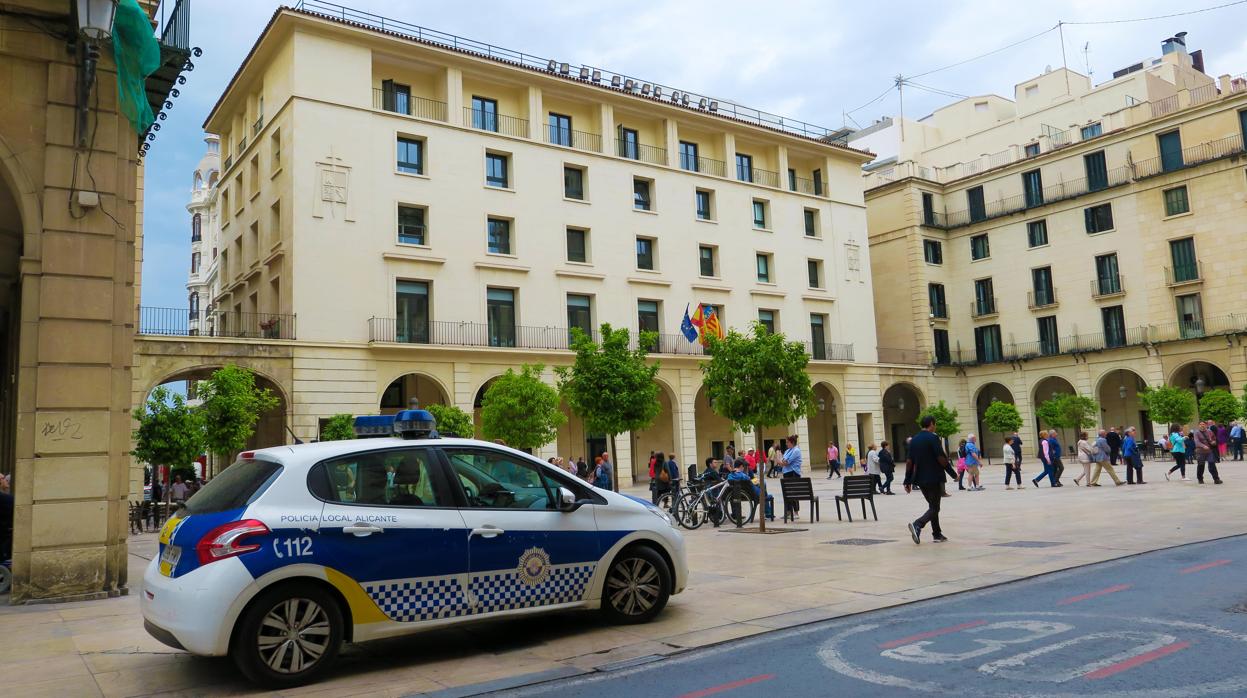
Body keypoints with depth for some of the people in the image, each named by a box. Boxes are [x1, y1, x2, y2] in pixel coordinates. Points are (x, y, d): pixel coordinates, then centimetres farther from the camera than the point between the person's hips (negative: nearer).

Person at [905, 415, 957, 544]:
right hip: (934, 478, -7)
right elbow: (941, 459, -15)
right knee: (934, 508, -2)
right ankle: (917, 524, -24)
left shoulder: (914, 440, 9)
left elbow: (909, 461, 8)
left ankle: (937, 534, 20)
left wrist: (908, 481, 11)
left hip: (920, 479, 7)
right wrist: (953, 474, -6)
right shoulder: (933, 438, -11)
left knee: (933, 505, 18)